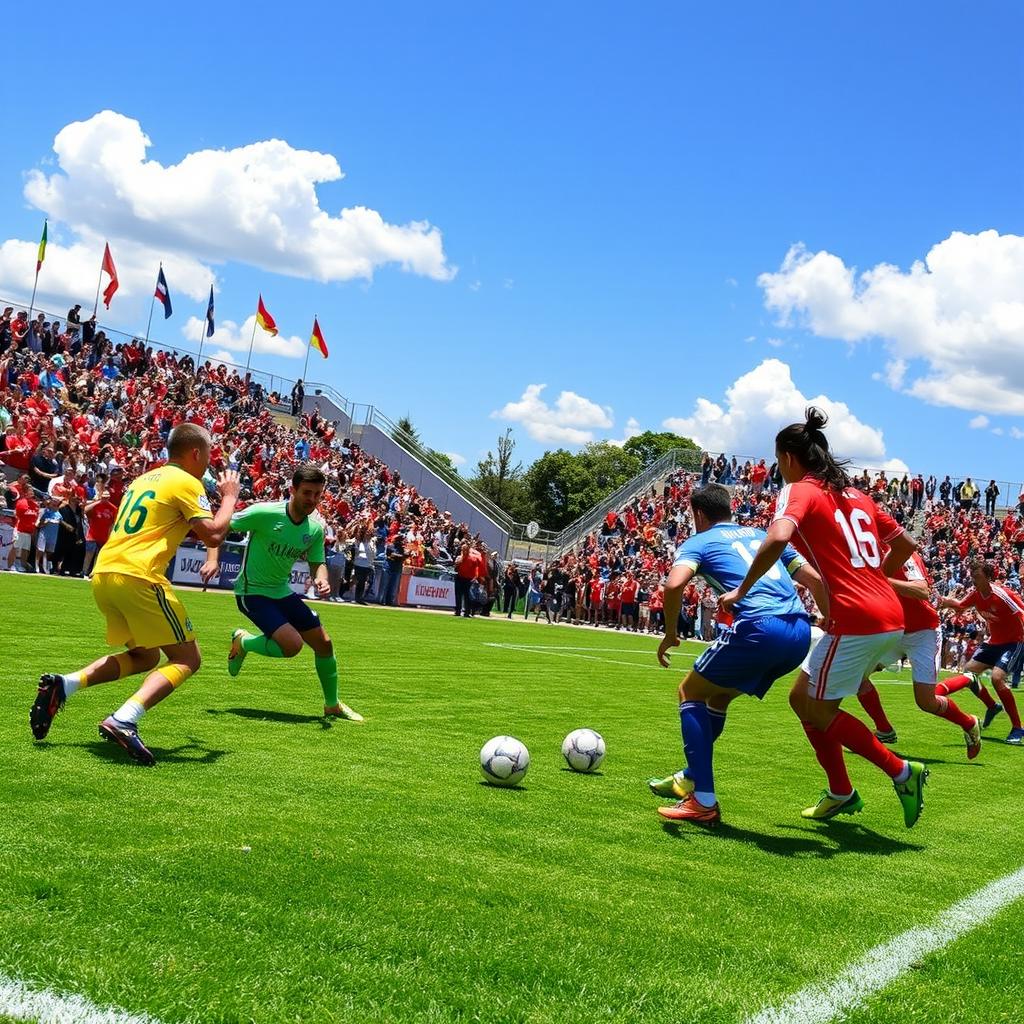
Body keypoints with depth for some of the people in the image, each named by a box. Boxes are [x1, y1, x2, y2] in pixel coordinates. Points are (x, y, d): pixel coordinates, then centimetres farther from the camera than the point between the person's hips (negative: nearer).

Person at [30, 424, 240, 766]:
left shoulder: (145, 478, 23)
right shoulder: (187, 482, -2)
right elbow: (213, 535, -10)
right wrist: (229, 497, 5)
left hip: (103, 573, 9)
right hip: (137, 576, -8)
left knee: (144, 657, 23)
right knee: (187, 660, 0)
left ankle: (62, 685, 7)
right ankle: (123, 721, -20)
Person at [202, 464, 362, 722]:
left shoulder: (315, 529, -4)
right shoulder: (264, 513, -21)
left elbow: (318, 564, 6)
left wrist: (321, 580, -18)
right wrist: (213, 559, -28)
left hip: (282, 591, 7)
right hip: (252, 592, -7)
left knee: (324, 643, 5)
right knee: (292, 644, -23)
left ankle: (332, 705, 26)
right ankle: (242, 642, 8)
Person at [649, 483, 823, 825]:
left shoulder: (699, 542, 12)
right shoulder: (761, 535, 28)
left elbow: (675, 584, -10)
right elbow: (815, 579, 23)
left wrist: (670, 634, 3)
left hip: (759, 627, -7)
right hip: (800, 633, 7)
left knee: (690, 692, 13)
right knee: (718, 694, 28)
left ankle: (704, 802, 4)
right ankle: (690, 778, 40)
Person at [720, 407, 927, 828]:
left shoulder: (799, 492, -5)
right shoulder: (855, 495, 19)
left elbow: (777, 539, -26)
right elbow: (906, 544, 25)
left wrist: (740, 591, -17)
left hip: (856, 621, -8)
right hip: (891, 618, 8)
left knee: (815, 709, 7)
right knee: (804, 697, 18)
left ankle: (901, 771, 8)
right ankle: (841, 793, 25)